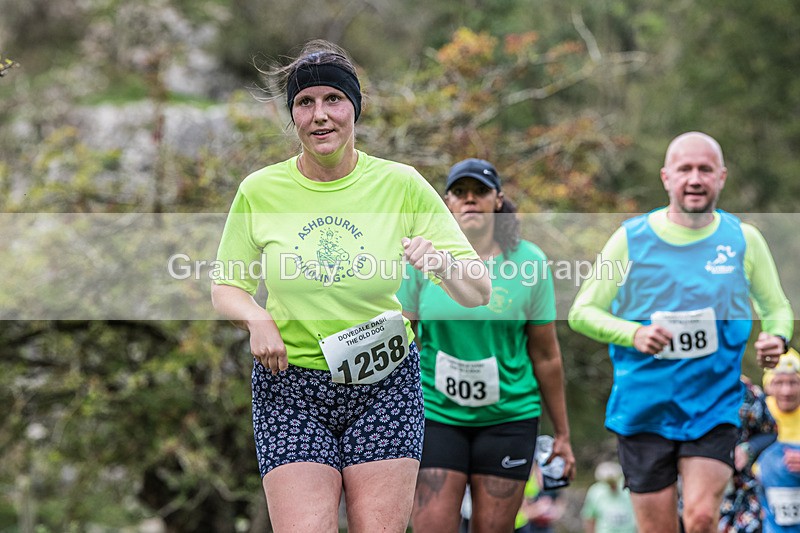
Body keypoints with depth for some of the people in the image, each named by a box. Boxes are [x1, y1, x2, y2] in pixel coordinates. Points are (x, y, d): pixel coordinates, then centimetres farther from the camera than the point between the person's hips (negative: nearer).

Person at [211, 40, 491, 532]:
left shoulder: (402, 185, -2)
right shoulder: (259, 191, 0)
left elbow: (479, 294, -2)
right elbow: (226, 288, 11)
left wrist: (444, 264, -25)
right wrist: (256, 317, -11)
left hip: (386, 385, 0)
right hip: (290, 387, 0)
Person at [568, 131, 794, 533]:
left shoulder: (743, 239, 3)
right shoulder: (631, 238, -1)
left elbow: (777, 308, 15)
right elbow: (581, 312, 2)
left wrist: (776, 338, -9)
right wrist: (633, 334, -17)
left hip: (714, 408, 0)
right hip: (644, 408, 0)